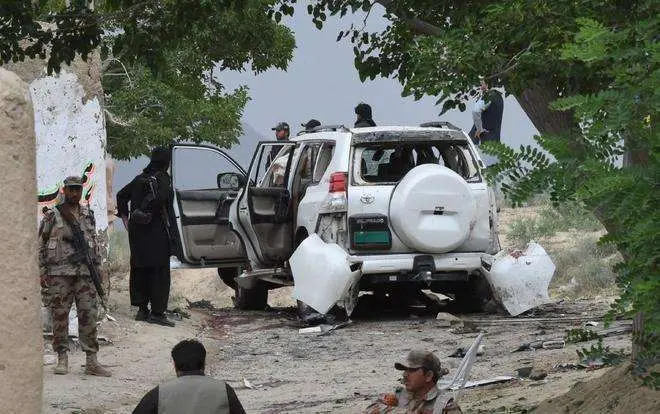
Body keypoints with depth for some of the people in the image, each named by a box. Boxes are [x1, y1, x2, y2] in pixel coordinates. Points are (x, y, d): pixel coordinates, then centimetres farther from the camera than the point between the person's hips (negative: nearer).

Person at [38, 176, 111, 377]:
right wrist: (41, 272, -4)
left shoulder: (88, 215, 14)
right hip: (59, 273, -3)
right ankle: (62, 358, 8)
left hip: (85, 272, 3)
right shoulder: (52, 216, 1)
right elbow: (40, 245, 2)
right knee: (60, 316, -1)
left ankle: (91, 361, 0)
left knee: (89, 315, -2)